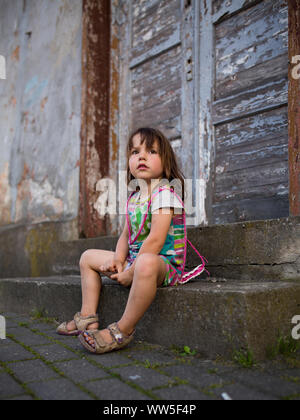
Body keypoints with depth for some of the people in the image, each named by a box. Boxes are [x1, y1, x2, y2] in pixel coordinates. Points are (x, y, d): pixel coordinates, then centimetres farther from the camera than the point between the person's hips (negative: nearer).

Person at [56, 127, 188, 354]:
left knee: (146, 263, -46)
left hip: (164, 262, -9)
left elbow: (155, 241, -24)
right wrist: (117, 260, -6)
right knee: (88, 257, 19)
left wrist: (131, 272, -22)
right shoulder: (134, 198, 11)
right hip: (134, 260, 10)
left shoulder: (164, 193, -16)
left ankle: (123, 330, -31)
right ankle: (88, 318, 16)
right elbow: (126, 235, 13)